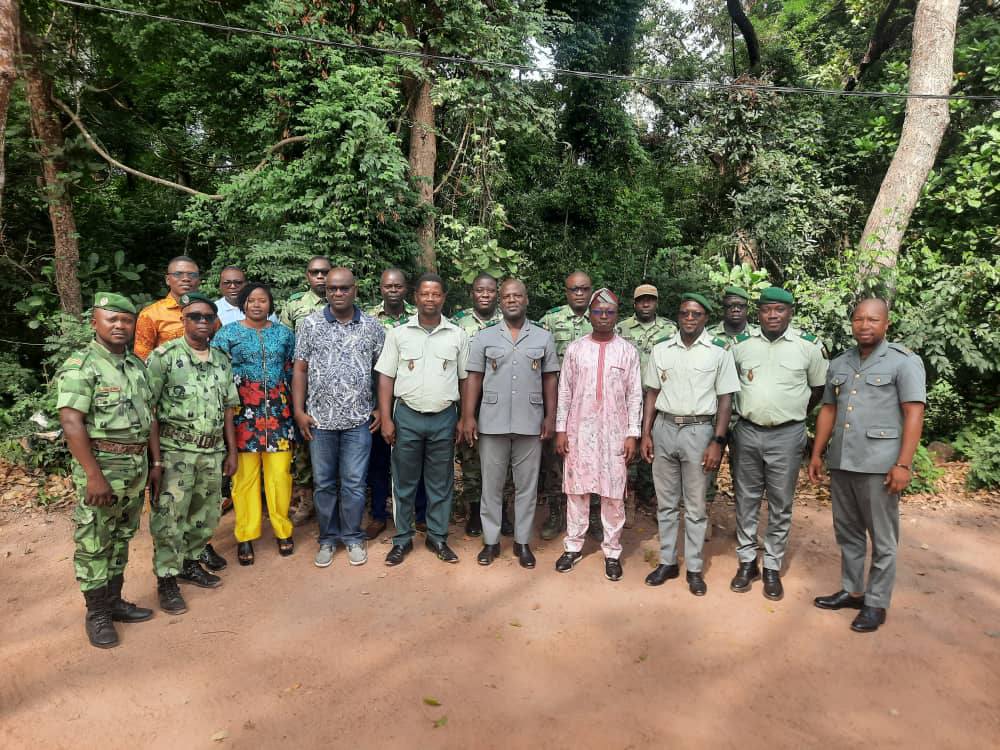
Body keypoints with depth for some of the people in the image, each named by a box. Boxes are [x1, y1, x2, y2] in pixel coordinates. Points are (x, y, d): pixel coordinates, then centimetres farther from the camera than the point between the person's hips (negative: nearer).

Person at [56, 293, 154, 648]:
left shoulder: (137, 365, 11)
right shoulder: (80, 365, -11)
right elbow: (71, 423, -17)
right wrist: (94, 475, -21)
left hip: (137, 465, 7)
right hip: (101, 465, -7)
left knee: (121, 538, 16)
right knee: (94, 543, 5)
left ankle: (114, 601, 29)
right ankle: (97, 613, 18)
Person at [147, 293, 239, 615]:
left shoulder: (222, 361, 9)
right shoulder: (164, 356, -8)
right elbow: (148, 410, -9)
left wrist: (231, 452, 11)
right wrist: (156, 460, -13)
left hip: (212, 452, 5)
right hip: (175, 452, -5)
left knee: (206, 518, 14)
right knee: (169, 520, 1)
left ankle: (189, 563, 34)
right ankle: (167, 580, 17)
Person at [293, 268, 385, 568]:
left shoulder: (372, 326, 2)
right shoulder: (310, 324, 1)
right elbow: (300, 370, 2)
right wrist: (299, 411, -3)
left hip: (358, 420, 0)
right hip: (320, 419, 1)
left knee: (354, 483, 7)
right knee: (323, 483, 11)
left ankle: (353, 537, 24)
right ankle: (328, 538, 27)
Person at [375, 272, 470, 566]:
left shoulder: (458, 335, 4)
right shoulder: (398, 333, 2)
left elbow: (466, 379, 7)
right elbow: (386, 377, 2)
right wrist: (386, 418, -5)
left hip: (444, 418, 1)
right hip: (407, 416, 0)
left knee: (441, 483, 10)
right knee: (404, 482, 9)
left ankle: (438, 537, 25)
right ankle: (402, 539, 22)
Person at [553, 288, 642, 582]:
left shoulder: (627, 351, 2)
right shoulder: (575, 349, 4)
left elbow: (635, 395, 2)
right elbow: (564, 391, 5)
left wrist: (632, 434, -4)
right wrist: (560, 429, 1)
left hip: (614, 431, -1)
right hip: (579, 429, 1)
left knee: (613, 494, 4)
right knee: (576, 489, 8)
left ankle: (612, 551, 17)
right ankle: (573, 546, 21)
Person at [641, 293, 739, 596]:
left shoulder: (719, 351, -3)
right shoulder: (661, 349, 5)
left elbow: (725, 399, -3)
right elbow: (652, 393, 8)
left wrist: (717, 442, -9)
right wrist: (646, 434, 2)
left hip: (698, 431, -3)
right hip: (664, 429, 3)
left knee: (695, 505, 7)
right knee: (666, 502, 12)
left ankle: (694, 568, 20)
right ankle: (667, 562, 25)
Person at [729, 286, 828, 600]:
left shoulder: (809, 345, -3)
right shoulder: (741, 343, 1)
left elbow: (819, 387, 9)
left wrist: (794, 413, 10)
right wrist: (745, 410, 10)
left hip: (787, 435, -1)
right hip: (747, 432, 2)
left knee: (780, 505, 7)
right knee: (746, 500, 10)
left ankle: (772, 567, 21)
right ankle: (747, 561, 24)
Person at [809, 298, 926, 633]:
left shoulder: (904, 361, -3)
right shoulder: (838, 364, 12)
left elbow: (914, 414, -9)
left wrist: (903, 464, -15)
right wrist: (817, 454, 12)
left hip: (879, 464, -5)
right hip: (841, 462, 6)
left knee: (882, 539, 6)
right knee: (847, 532, 15)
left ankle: (876, 603, 17)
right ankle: (852, 590, 28)